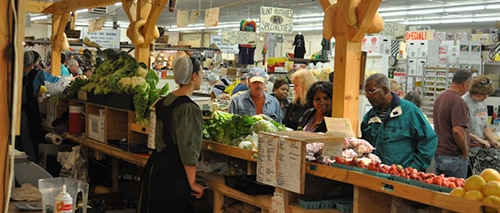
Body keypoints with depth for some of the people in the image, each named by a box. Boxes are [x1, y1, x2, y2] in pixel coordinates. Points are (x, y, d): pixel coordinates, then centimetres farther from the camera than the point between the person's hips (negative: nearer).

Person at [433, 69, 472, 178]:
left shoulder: (440, 97, 12)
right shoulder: (458, 102, -18)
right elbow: (458, 131, -26)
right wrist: (466, 153, -13)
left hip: (438, 153, 9)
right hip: (454, 156, -9)